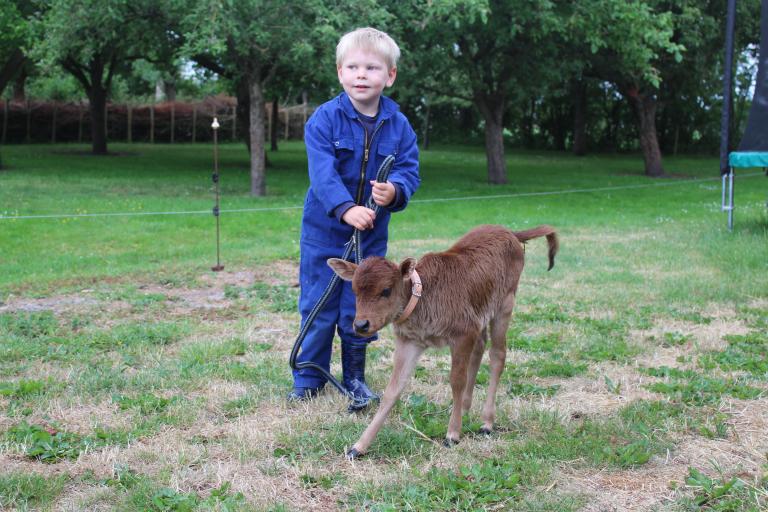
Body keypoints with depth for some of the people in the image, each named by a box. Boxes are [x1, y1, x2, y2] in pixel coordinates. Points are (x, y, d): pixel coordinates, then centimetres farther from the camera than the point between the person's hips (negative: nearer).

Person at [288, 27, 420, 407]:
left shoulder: (399, 126, -3)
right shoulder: (324, 119, -12)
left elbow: (409, 171, -5)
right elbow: (322, 172, -22)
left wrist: (395, 191, -29)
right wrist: (346, 208, -37)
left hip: (371, 235, 2)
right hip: (324, 231, -2)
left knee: (360, 310, 12)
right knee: (317, 307, 8)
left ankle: (355, 378, 29)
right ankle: (309, 378, 23)